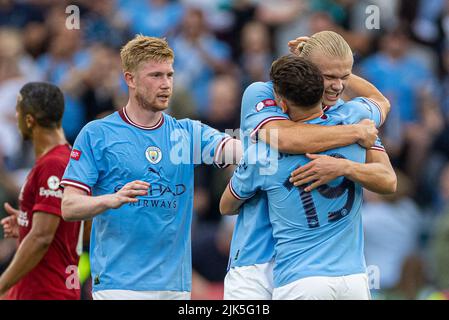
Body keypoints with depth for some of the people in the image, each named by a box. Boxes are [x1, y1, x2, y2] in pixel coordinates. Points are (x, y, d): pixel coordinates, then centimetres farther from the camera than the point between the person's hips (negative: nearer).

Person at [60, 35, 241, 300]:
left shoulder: (187, 133, 12)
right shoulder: (96, 134, 1)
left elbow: (246, 150, -3)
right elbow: (69, 207, -4)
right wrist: (114, 199, -23)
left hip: (175, 284, 4)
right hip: (119, 285, -4)